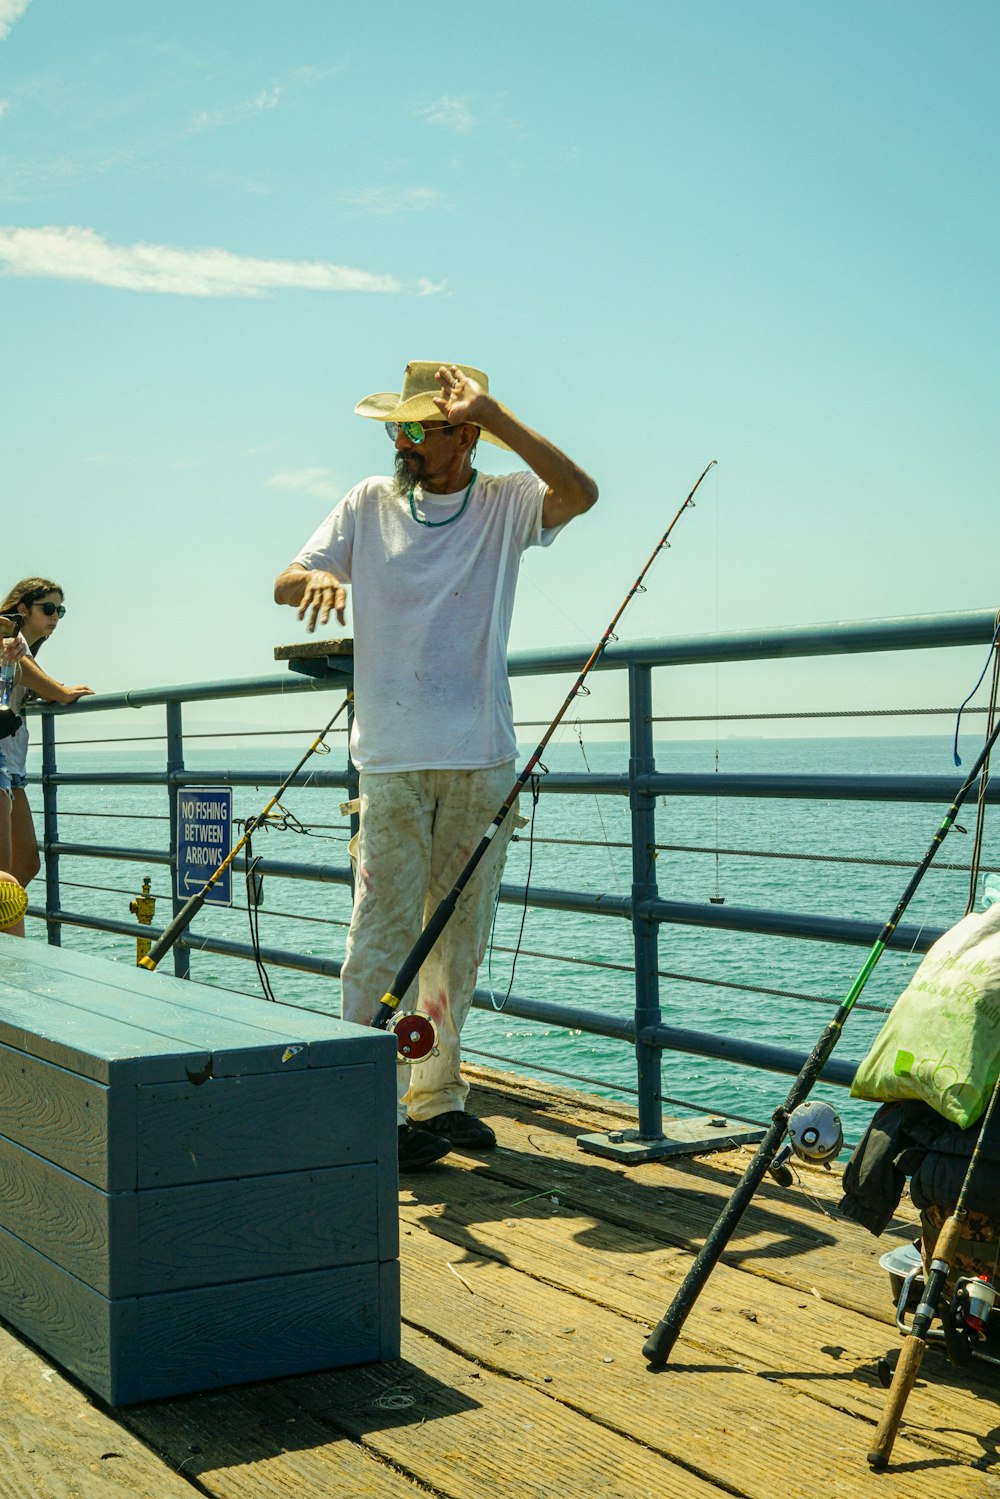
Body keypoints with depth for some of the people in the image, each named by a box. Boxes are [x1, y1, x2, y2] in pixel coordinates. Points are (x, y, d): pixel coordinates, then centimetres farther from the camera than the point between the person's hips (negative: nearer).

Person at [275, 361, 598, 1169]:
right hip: (393, 759, -1)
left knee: (460, 939, 10)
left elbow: (580, 492, -16)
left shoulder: (504, 504, 4)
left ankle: (436, 1097, 22)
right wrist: (318, 579, -19)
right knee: (382, 936, -7)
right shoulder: (370, 504, 8)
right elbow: (285, 582, 5)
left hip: (483, 759, 1)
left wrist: (495, 415, -23)